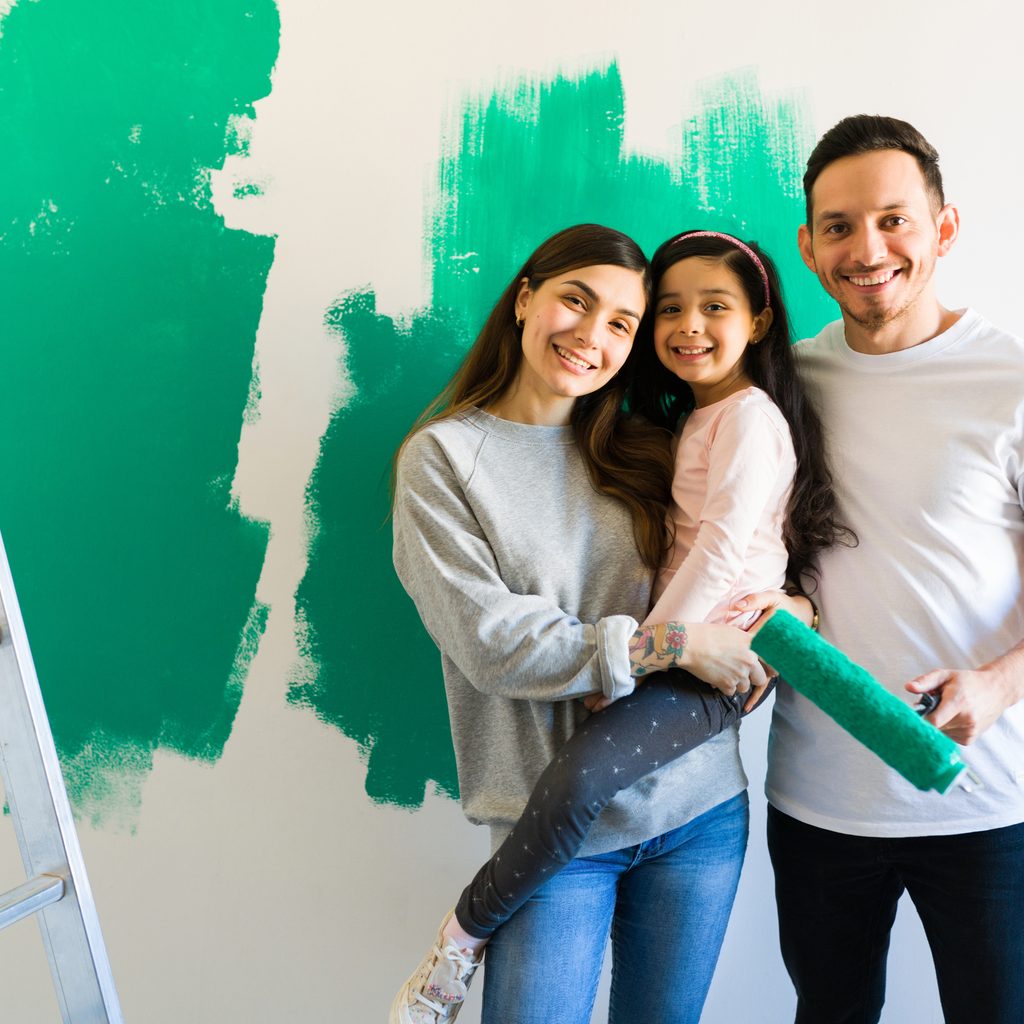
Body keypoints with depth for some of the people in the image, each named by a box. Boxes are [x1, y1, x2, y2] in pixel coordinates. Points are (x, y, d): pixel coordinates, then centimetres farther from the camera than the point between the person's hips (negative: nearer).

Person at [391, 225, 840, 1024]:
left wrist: (635, 656, -16)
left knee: (583, 773, -28)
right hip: (681, 654, 9)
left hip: (717, 660, -9)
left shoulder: (750, 415, -5)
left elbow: (723, 547, -15)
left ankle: (464, 937, -11)